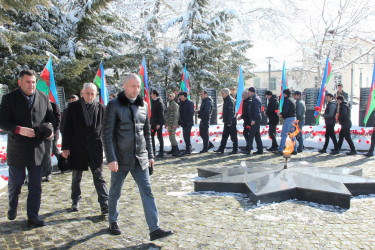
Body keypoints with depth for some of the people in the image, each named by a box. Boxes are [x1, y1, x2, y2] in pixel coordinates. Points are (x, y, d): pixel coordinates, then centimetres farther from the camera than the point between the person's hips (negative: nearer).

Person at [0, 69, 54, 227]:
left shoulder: (43, 98, 6)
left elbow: (50, 118, 14)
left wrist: (50, 130, -6)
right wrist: (18, 130, -24)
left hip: (37, 148, 3)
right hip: (17, 150, -2)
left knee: (35, 186, 6)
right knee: (15, 182, 11)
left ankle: (33, 215, 16)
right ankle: (13, 207, 39)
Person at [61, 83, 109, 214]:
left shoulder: (101, 108, 1)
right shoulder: (73, 106, 1)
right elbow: (67, 128, 0)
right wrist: (66, 147, -3)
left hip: (95, 147, -1)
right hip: (77, 147, 1)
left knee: (98, 176, -3)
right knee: (76, 177, 15)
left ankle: (104, 204, -1)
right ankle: (75, 200, 33)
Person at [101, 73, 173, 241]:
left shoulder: (143, 105, 9)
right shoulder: (114, 105, -6)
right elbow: (107, 134, -10)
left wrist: (150, 155, 12)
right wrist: (111, 159, -16)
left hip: (140, 158, 4)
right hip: (120, 158, -3)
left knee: (147, 192, -2)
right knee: (115, 192, 13)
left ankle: (155, 229, 1)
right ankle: (113, 222, 35)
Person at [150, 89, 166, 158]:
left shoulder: (159, 102, -14)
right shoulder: (152, 101, 12)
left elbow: (161, 114, -18)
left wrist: (158, 124, -20)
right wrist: (151, 122, 13)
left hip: (159, 123, -9)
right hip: (153, 122, 9)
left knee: (159, 137, -2)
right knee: (151, 136, 9)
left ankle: (161, 152, 6)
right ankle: (152, 151, 18)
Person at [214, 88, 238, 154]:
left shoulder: (230, 101, -16)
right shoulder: (226, 100, 15)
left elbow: (231, 112, -21)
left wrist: (229, 122, -23)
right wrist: (224, 119, 18)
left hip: (231, 122, -10)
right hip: (227, 122, 10)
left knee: (233, 136, 0)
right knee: (224, 136, 11)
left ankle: (235, 150, 8)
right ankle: (221, 149, 16)